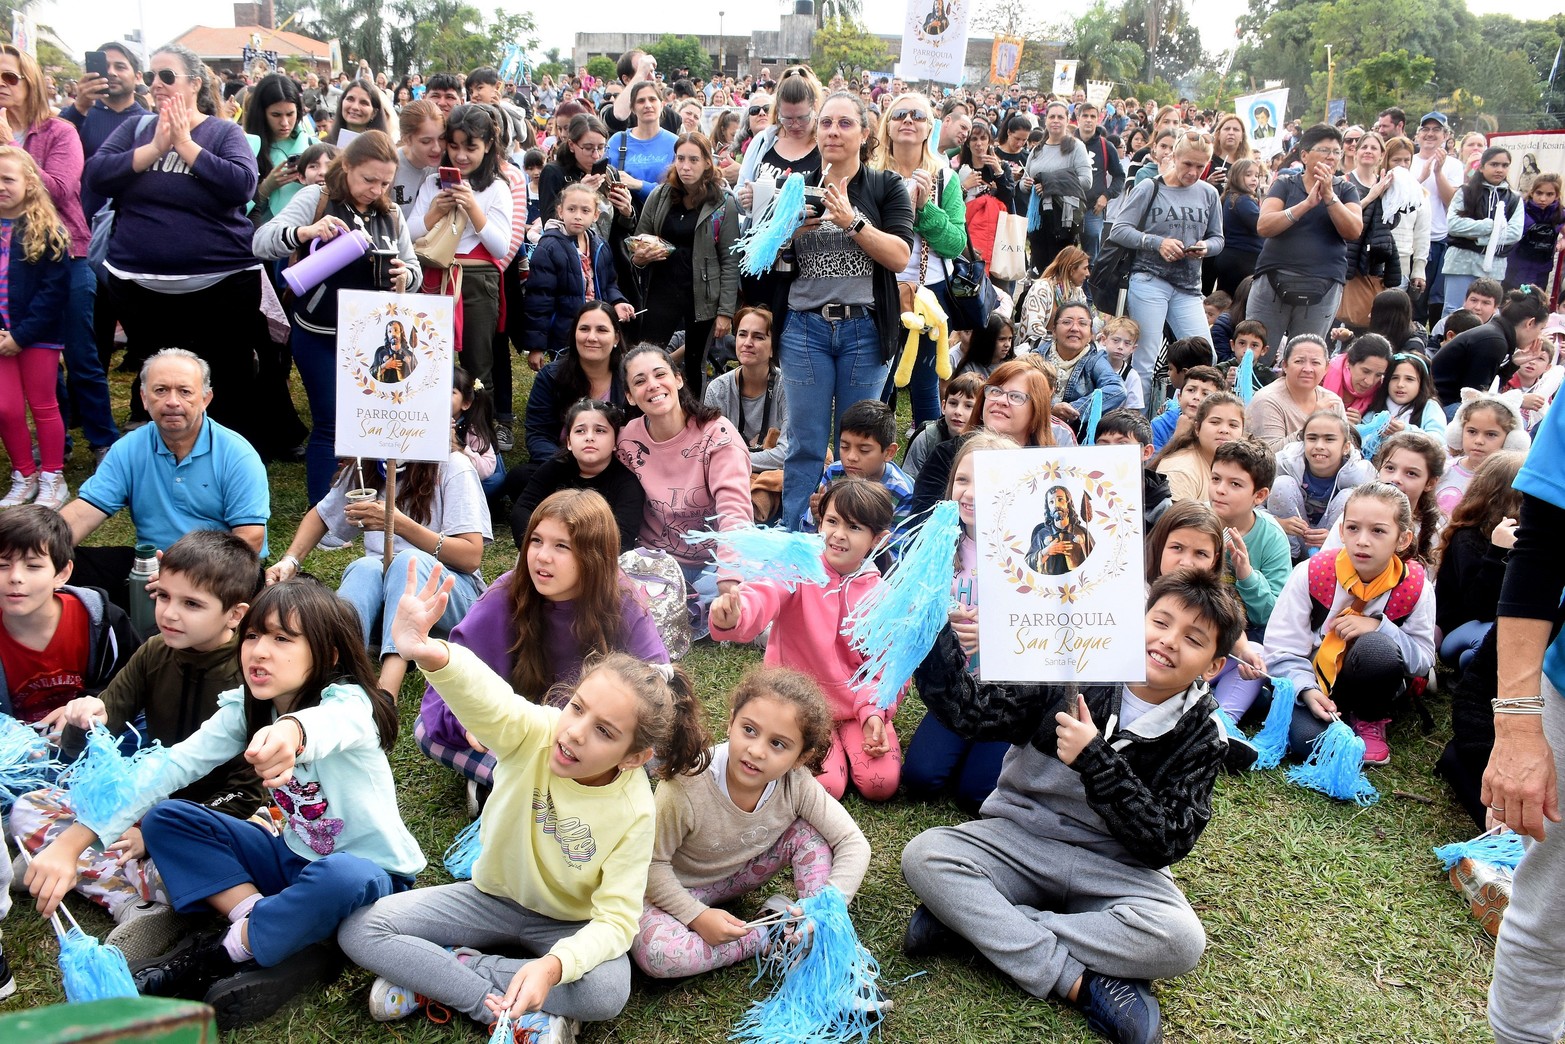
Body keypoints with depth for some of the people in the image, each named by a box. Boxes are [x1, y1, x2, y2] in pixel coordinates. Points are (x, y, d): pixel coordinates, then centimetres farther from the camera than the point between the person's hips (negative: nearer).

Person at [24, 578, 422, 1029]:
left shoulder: (349, 701, -25)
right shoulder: (243, 709, -6)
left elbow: (331, 722, -50)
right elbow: (169, 767, -16)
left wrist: (290, 731, -75)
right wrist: (73, 841, -27)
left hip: (370, 873, -6)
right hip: (295, 858, 6)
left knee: (339, 877, -41)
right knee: (165, 818, -5)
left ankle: (222, 954, -16)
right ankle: (260, 926, -17)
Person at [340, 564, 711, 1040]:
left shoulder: (634, 812, -25)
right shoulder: (534, 733, -26)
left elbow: (616, 921, -25)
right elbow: (482, 695, -50)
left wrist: (554, 965, -46)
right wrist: (430, 655, -73)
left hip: (568, 923, -1)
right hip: (494, 896, 2)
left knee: (609, 990, -33)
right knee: (360, 929, -16)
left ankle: (432, 975, -16)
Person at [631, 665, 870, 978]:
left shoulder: (798, 785, -25)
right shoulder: (687, 786, -34)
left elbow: (854, 843, -17)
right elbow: (652, 862, -20)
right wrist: (697, 916, -27)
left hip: (740, 874, 3)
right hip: (675, 887, -3)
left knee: (810, 833, -18)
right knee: (656, 955, -32)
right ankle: (767, 936, -13)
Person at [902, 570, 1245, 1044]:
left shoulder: (1200, 736, -5)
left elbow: (1165, 844, -14)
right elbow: (967, 710, -14)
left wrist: (1095, 761, -25)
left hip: (1113, 868, 0)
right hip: (1019, 840, 0)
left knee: (1180, 940, -30)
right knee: (924, 855, -27)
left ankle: (972, 920, -22)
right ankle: (1080, 983, -24)